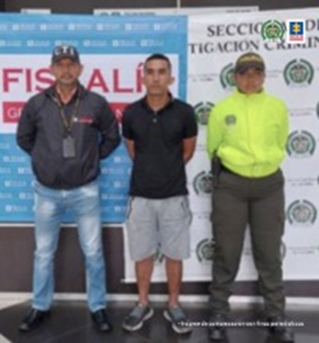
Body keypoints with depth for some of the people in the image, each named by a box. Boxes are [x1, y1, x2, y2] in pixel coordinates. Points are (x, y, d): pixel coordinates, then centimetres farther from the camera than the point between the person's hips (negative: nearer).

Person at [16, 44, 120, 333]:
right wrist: (43, 157, 5)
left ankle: (98, 307, 26)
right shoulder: (36, 104, -3)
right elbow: (23, 138, 12)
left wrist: (93, 157, 3)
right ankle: (40, 307, 33)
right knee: (44, 253, 14)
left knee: (93, 252, 8)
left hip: (85, 191, -1)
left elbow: (112, 137, 8)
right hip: (47, 192, 2)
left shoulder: (96, 103, -7)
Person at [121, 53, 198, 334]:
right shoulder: (131, 113, -2)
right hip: (141, 195, 1)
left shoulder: (184, 112, -6)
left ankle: (173, 305, 27)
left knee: (174, 254, 9)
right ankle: (143, 304, 29)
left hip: (174, 196, -1)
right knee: (142, 253, 11)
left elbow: (188, 151, 8)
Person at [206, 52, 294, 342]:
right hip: (230, 185, -1)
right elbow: (213, 148, 8)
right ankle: (219, 313, 24)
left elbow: (280, 146, 13)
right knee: (226, 252, 7)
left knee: (269, 253, 11)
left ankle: (276, 316, 27)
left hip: (270, 185, 2)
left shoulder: (278, 107, 2)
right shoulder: (222, 109, -2)